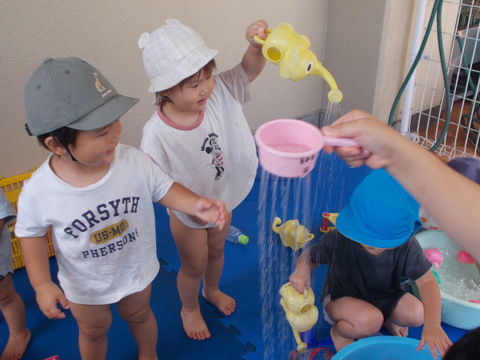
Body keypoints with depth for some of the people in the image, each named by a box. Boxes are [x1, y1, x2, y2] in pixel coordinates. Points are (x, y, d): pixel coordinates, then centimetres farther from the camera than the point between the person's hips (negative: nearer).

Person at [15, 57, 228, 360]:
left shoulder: (134, 161, -28)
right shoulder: (38, 192, -29)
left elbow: (163, 188, -12)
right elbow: (32, 233, -12)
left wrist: (197, 205, -30)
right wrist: (42, 284, -18)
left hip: (137, 270, 2)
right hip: (85, 285, -1)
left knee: (139, 315, 31)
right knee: (93, 331, 28)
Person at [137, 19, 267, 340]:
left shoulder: (219, 93, -23)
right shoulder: (158, 134, -35)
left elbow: (250, 69, -24)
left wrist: (256, 45, -45)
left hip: (222, 198, 5)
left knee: (216, 251, 31)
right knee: (194, 265, 20)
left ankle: (212, 290, 63)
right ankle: (189, 309, 52)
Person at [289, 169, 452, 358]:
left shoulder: (407, 246, -23)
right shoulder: (338, 240, -30)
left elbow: (427, 281, -21)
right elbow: (309, 256, -15)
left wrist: (432, 323, -36)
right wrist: (302, 269, -41)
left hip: (385, 297, 4)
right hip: (341, 298, -4)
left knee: (416, 314, -21)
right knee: (369, 321, -33)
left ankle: (385, 319, 14)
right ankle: (339, 331, 2)